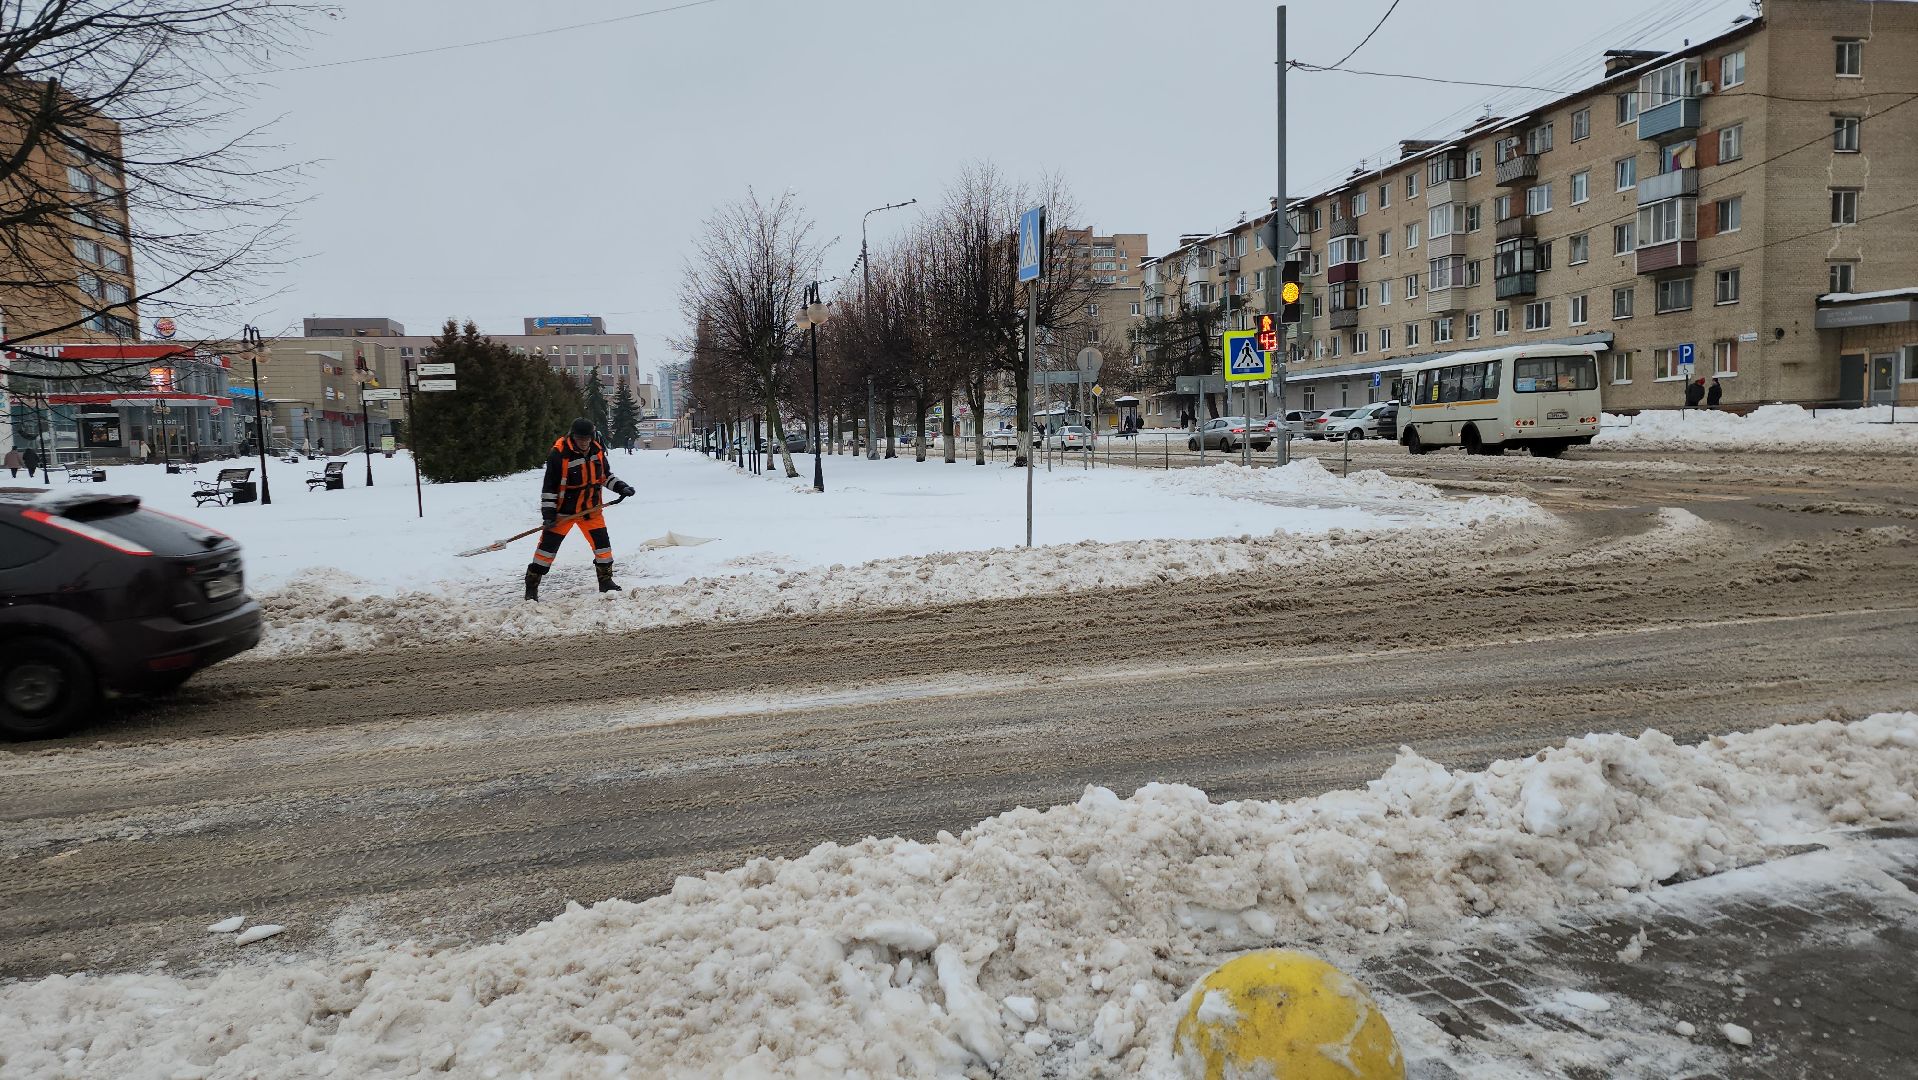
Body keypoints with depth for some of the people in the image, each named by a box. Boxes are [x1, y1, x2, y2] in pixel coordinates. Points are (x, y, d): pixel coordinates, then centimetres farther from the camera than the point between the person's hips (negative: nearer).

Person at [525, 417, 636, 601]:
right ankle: (531, 585, 8)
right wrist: (548, 513, -16)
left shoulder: (597, 450, -3)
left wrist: (621, 487, 0)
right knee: (548, 544, -2)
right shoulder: (559, 453, -19)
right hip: (564, 509, -4)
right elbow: (549, 486, -14)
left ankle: (606, 581, 18)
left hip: (591, 508, 5)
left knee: (602, 542, 3)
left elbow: (605, 475, 14)